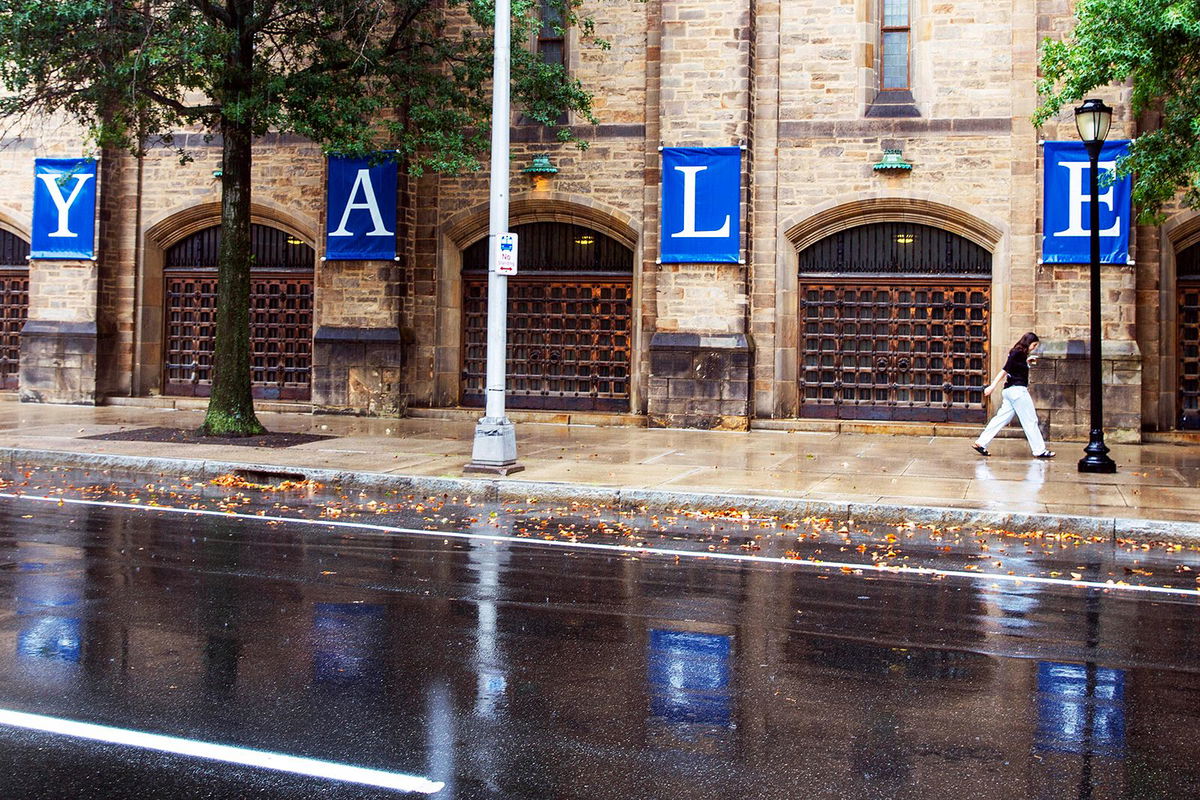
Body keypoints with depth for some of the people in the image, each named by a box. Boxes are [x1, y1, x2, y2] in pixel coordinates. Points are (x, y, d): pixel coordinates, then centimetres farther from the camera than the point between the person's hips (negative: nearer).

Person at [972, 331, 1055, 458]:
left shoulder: (1020, 353, 15)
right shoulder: (1018, 353, -12)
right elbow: (1005, 370, -18)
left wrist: (1027, 361, 18)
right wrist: (992, 386, -22)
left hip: (1010, 390, 10)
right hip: (1017, 389, -10)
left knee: (1002, 418, 6)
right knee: (1030, 420, -2)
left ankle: (980, 443, 2)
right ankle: (1039, 451, 3)